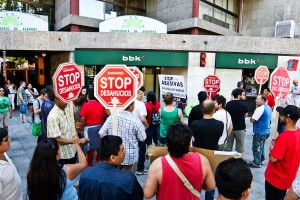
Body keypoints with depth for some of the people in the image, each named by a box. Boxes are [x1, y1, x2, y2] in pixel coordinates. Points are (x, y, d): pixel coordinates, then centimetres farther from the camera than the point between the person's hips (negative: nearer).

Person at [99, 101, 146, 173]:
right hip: (130, 157, -3)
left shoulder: (111, 117, -9)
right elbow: (142, 139, -8)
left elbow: (101, 134, -5)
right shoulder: (135, 121, -18)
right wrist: (142, 127, 9)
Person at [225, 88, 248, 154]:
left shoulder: (228, 104, -7)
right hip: (240, 128, -2)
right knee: (239, 149, 12)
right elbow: (245, 116, -1)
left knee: (228, 147, 14)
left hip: (230, 128, 3)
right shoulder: (243, 105, -14)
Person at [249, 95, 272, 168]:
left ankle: (257, 163, 11)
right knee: (261, 147, 22)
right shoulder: (268, 108, 9)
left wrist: (251, 117, -3)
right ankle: (261, 160, 33)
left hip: (260, 132, -10)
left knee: (256, 148, 2)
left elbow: (252, 120, -24)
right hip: (266, 131, 10)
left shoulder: (260, 109, -23)